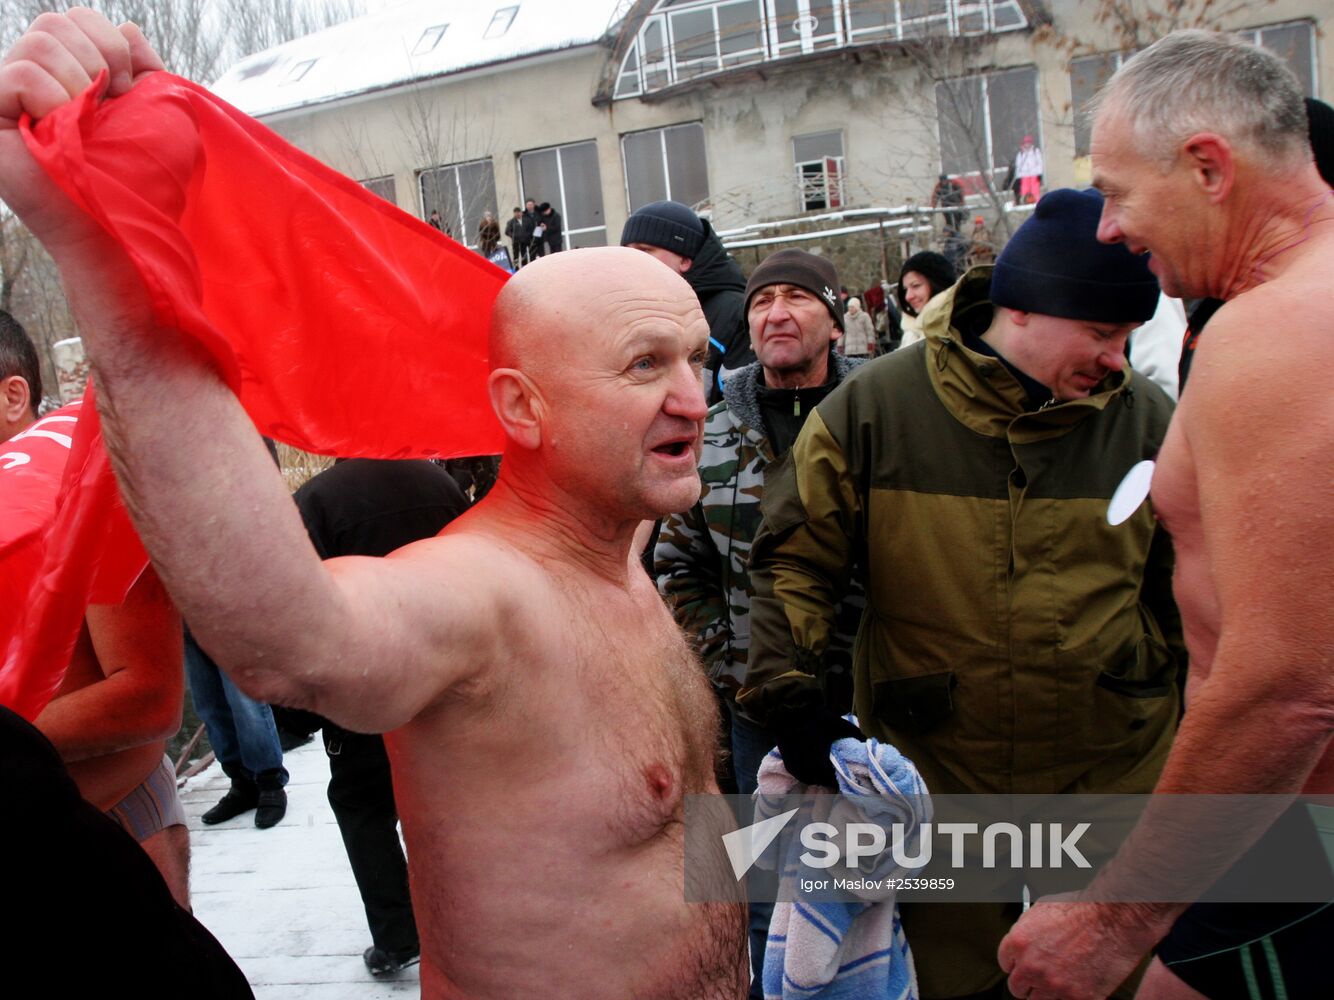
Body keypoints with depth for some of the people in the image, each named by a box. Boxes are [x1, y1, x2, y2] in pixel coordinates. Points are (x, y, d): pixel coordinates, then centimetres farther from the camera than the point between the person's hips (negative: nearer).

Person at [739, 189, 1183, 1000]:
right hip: (928, 772, -1)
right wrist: (786, 690, -11)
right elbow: (795, 556, -3)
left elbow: (1186, 588, 9)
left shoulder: (1147, 421, -2)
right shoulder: (874, 408, -9)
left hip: (1112, 774, 2)